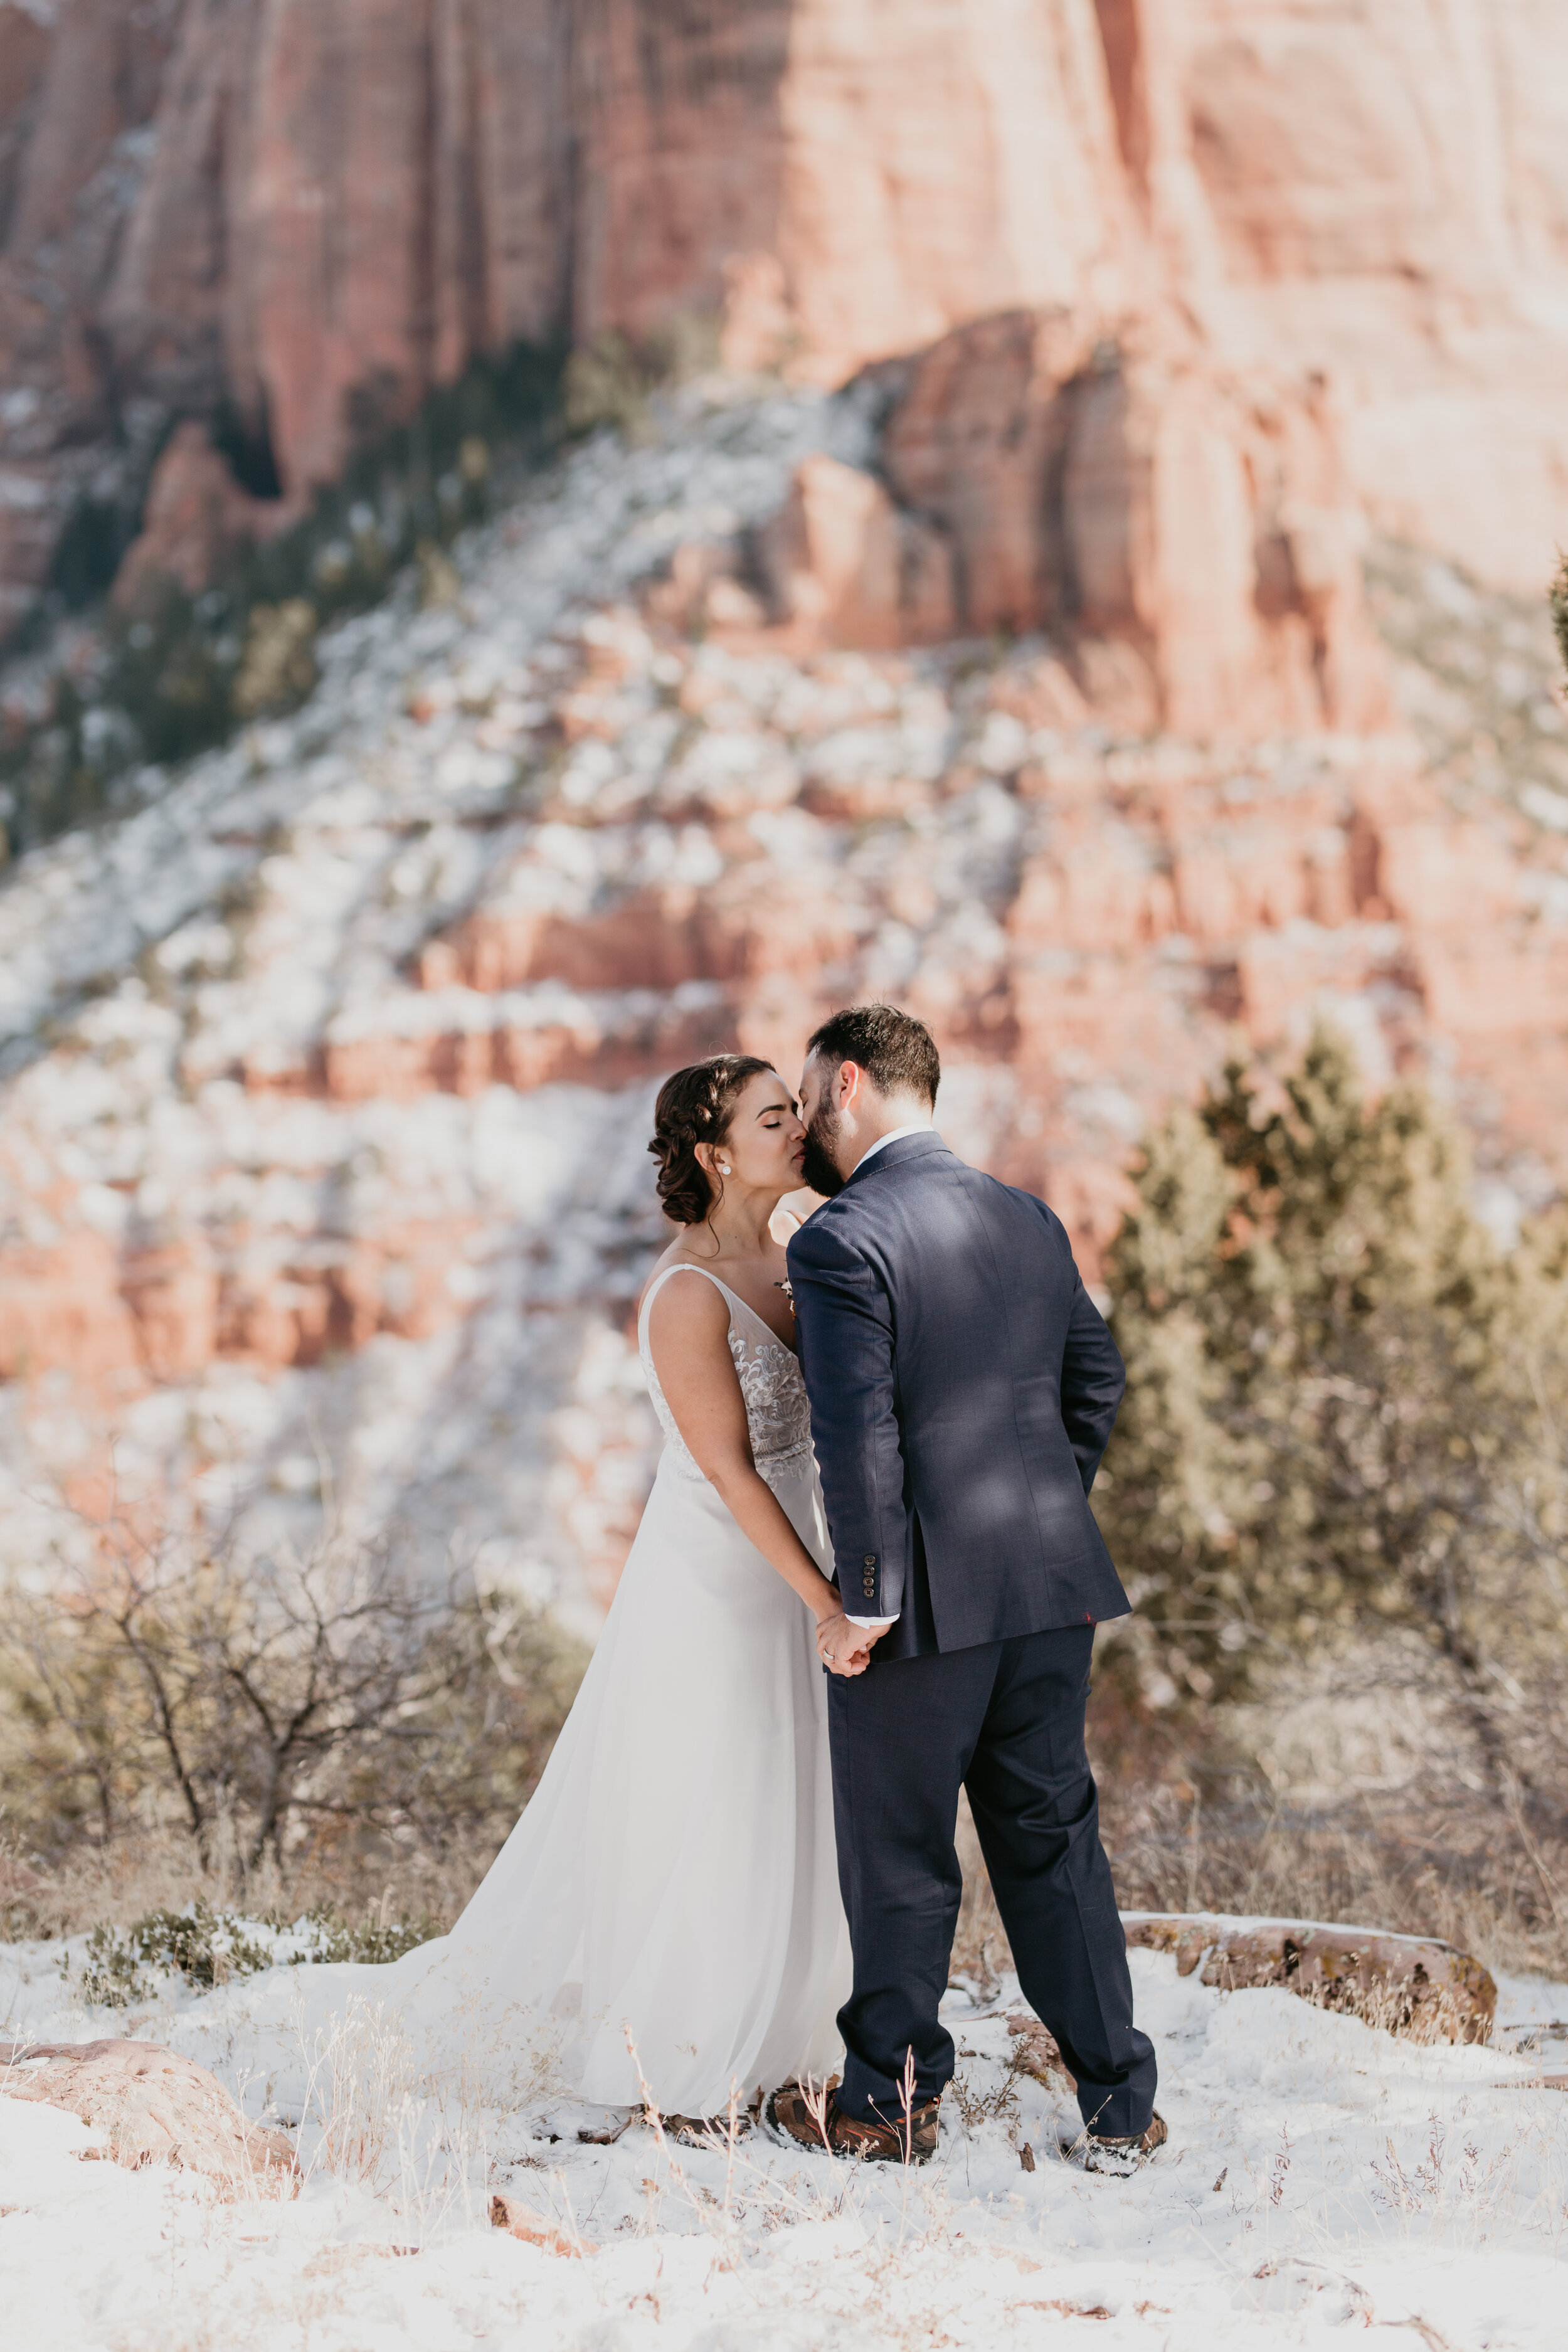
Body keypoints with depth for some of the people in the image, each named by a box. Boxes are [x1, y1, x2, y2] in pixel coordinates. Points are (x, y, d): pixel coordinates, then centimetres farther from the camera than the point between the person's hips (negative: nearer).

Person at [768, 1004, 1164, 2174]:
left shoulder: (840, 1244, -13)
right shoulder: (1028, 1218, 9)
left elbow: (858, 1438, -19)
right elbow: (1098, 1379, 15)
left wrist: (865, 1601, -12)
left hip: (928, 1596, -6)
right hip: (1052, 1588, 6)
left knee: (899, 1857, 8)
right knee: (1053, 1836, 14)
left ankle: (892, 2100, 21)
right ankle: (1120, 2103, 15)